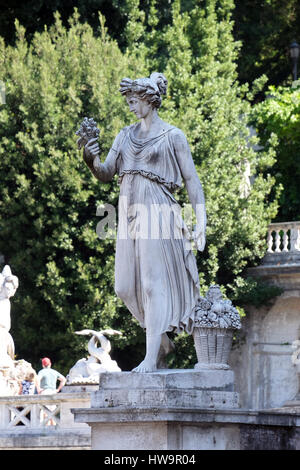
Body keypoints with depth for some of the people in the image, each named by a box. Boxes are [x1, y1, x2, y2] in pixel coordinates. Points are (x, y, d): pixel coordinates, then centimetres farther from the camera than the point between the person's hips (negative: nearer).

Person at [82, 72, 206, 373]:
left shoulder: (172, 137, -1)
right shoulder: (126, 136, 15)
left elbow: (192, 181, -1)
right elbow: (106, 174, 11)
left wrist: (201, 222, -8)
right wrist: (91, 159, -11)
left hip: (158, 216, -6)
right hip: (130, 218, 6)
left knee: (154, 283, -10)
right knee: (125, 288, 5)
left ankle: (151, 357, -12)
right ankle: (161, 339, 24)